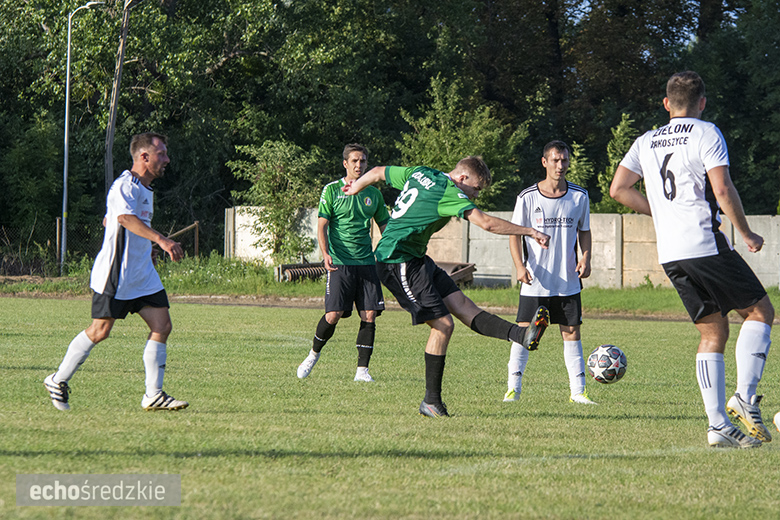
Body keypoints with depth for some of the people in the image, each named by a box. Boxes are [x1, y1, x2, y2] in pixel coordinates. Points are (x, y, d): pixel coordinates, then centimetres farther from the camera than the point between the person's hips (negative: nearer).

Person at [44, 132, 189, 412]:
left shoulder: (144, 189, 18)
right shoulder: (124, 186, -14)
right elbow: (126, 218, -35)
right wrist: (161, 240, -46)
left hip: (142, 275, 9)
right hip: (115, 273, -9)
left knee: (162, 325, -3)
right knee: (100, 330, -4)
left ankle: (153, 394, -1)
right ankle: (58, 381, 13)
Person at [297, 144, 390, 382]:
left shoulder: (373, 194, 13)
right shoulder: (331, 190, 2)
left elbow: (385, 226, 20)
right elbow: (322, 226, -2)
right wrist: (325, 253, -17)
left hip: (366, 262, 4)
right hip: (340, 263, -4)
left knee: (369, 316, -6)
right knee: (333, 315, -11)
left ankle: (362, 369, 0)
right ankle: (314, 354, 15)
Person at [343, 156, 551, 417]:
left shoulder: (419, 174, 10)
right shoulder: (449, 193, -16)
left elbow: (378, 172, 23)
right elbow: (487, 223, -23)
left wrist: (356, 186, 43)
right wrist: (531, 232, -17)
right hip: (399, 262, -11)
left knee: (463, 306, -5)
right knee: (443, 324, -11)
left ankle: (522, 335, -17)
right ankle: (431, 402, -4)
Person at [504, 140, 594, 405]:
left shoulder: (579, 196, 3)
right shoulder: (528, 197, -4)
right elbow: (515, 234, 1)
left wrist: (586, 258, -3)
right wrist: (520, 266, -13)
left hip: (568, 281, 2)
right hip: (535, 282, -2)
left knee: (571, 332, 2)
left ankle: (578, 390, 6)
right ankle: (513, 388, 6)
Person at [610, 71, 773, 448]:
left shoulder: (646, 142, 16)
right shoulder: (706, 134, -2)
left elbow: (618, 189, 12)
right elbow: (722, 190, -11)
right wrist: (746, 234, 0)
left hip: (670, 254, 6)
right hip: (705, 244, -6)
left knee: (713, 333, 9)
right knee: (760, 312, 7)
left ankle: (718, 425, 0)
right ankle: (745, 397, -11)